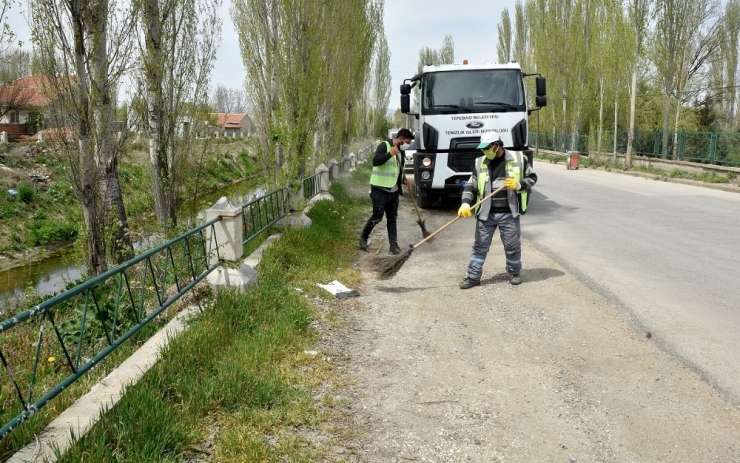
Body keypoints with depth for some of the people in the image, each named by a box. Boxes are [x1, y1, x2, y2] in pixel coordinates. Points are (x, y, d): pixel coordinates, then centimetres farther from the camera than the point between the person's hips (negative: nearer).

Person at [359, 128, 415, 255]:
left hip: (393, 191, 7)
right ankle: (363, 237, 17)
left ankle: (394, 245, 10)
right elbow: (375, 161, -25)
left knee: (392, 219, 8)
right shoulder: (384, 146, -11)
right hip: (380, 190, -7)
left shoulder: (401, 152, 13)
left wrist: (403, 179, 8)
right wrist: (390, 154, -31)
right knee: (377, 217, -5)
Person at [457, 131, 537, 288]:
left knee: (512, 245, 9)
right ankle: (473, 276, 15)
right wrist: (465, 203, -12)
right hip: (486, 213, 2)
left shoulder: (518, 159, -3)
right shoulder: (480, 163, 3)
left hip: (509, 213, -1)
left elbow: (532, 177, 7)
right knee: (480, 245, 6)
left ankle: (515, 273, 31)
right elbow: (471, 186, 3)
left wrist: (519, 185, -12)